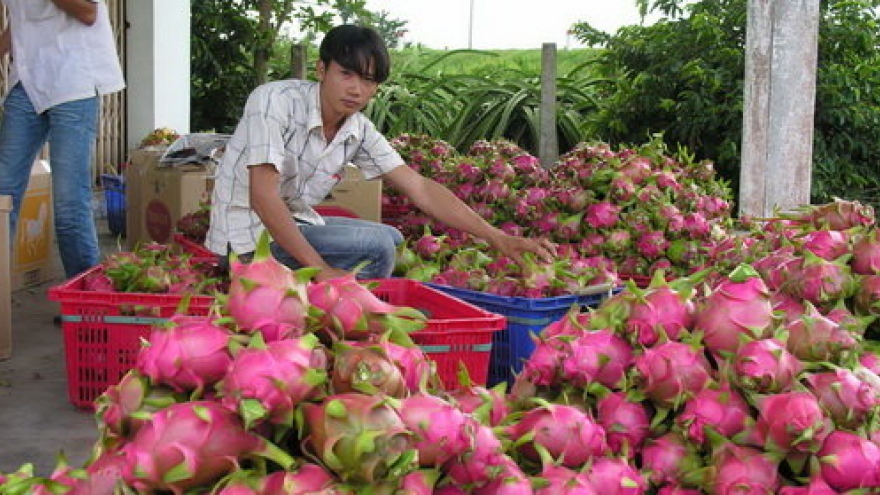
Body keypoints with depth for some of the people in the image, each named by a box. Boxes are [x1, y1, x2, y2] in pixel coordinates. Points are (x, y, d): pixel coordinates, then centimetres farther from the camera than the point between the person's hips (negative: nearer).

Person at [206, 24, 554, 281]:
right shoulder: (275, 101, -21)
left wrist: (498, 239, -11)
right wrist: (320, 269, -33)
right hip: (245, 235, -8)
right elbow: (262, 195, -28)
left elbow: (420, 189, -3)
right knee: (377, 247, -20)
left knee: (393, 239, 15)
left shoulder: (359, 130, -2)